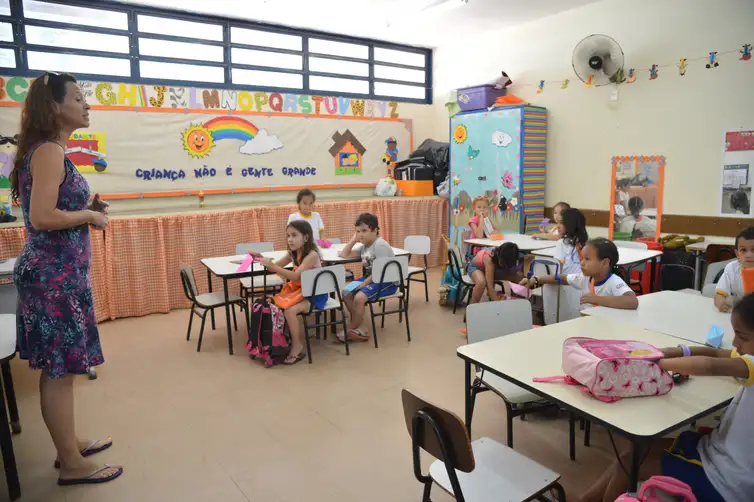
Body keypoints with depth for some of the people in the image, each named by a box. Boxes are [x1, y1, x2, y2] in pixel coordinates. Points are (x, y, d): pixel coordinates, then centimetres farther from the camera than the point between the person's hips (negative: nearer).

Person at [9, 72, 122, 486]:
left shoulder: (51, 151, 15)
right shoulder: (48, 151, -15)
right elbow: (41, 218, -24)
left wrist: (86, 206, 8)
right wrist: (90, 216, -11)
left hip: (60, 272, 10)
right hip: (54, 275, -10)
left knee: (58, 368, 17)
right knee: (60, 369, 0)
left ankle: (69, 445, 31)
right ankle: (73, 465, 13)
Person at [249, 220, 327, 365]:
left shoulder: (312, 255, -21)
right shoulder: (293, 254, 4)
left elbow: (295, 276, -31)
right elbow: (276, 266, 11)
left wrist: (272, 266, -36)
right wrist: (261, 258, -7)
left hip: (316, 294, -8)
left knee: (290, 310, -27)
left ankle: (297, 346, -9)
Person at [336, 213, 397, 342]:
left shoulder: (380, 245, -19)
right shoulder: (365, 246, 9)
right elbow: (344, 254, 13)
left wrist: (364, 283, -20)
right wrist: (354, 239, 4)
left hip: (387, 281, -10)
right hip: (371, 278, 10)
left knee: (359, 297, -27)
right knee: (346, 292, -3)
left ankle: (351, 330, -7)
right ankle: (356, 325, 0)